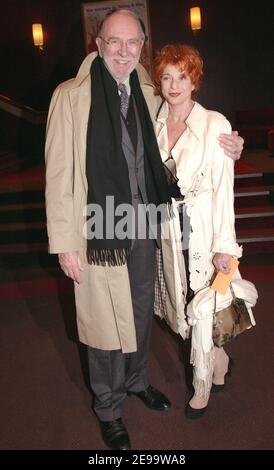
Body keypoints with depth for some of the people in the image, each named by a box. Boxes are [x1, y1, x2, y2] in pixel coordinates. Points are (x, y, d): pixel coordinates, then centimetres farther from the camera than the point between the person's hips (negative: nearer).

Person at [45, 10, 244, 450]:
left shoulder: (148, 96, 6)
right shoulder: (70, 96, -10)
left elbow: (161, 159, 14)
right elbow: (59, 175, -10)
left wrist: (224, 149, -1)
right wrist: (65, 242, -12)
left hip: (143, 230, 5)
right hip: (100, 233, -5)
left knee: (141, 314, 20)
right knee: (106, 323, 10)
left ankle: (136, 380, 47)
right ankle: (108, 405, 36)